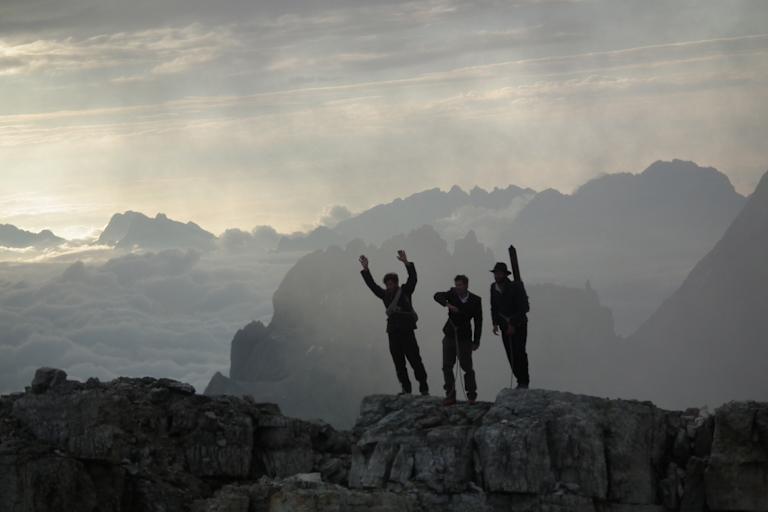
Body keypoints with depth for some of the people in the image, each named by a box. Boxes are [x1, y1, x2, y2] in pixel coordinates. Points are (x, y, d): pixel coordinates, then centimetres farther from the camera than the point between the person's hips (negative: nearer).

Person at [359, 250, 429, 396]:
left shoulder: (405, 291, 2)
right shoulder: (385, 295, 14)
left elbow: (412, 278, -11)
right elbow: (372, 284, 13)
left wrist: (406, 263, -22)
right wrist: (365, 269, 6)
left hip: (407, 331, -5)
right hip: (393, 332, 5)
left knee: (415, 360, -5)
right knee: (398, 362, 3)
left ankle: (424, 388, 0)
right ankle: (406, 388, 8)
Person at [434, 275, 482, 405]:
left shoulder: (475, 300, -6)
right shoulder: (452, 294, -1)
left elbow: (478, 322, -1)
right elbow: (437, 296, -16)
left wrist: (476, 341, -3)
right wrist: (447, 304, -34)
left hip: (464, 338, -3)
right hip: (450, 336, 3)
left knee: (466, 366, -3)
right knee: (447, 367, 3)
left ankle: (471, 396, 9)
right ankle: (450, 396, 10)